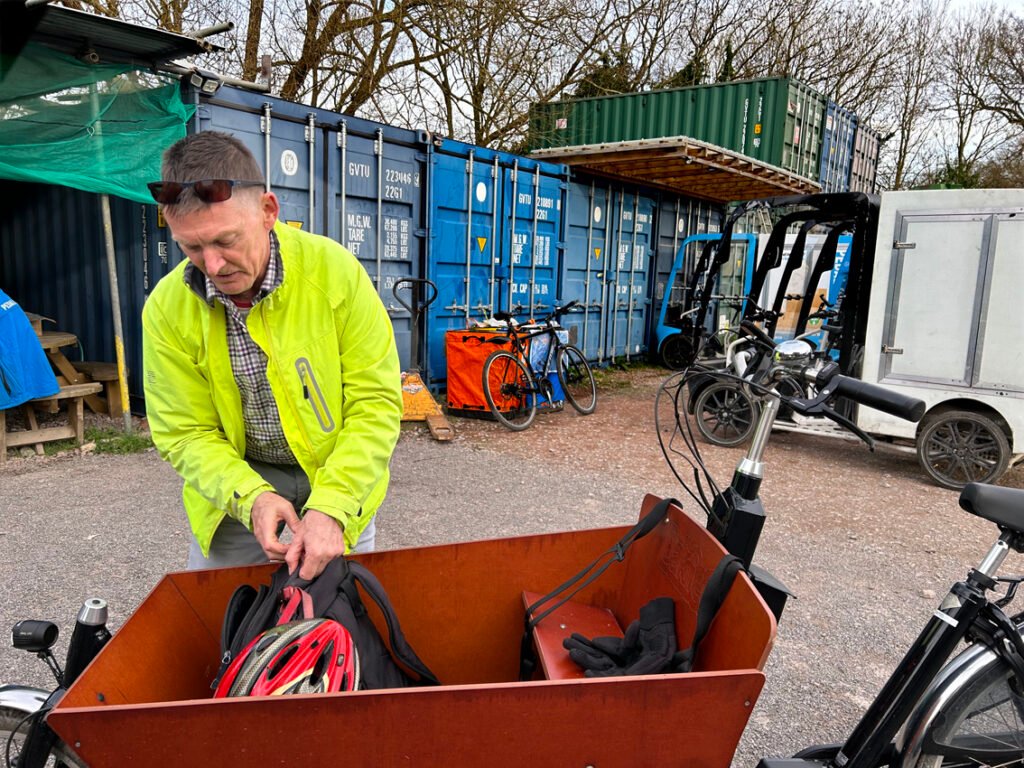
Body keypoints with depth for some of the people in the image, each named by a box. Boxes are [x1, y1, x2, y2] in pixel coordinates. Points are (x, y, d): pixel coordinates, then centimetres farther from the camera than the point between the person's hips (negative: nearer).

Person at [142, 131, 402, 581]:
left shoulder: (335, 270, -22)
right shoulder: (167, 308, -16)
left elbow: (375, 403, -20)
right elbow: (185, 435, -9)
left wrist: (331, 506, -29)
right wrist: (251, 497, -26)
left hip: (339, 472, -1)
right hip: (239, 479, 1)